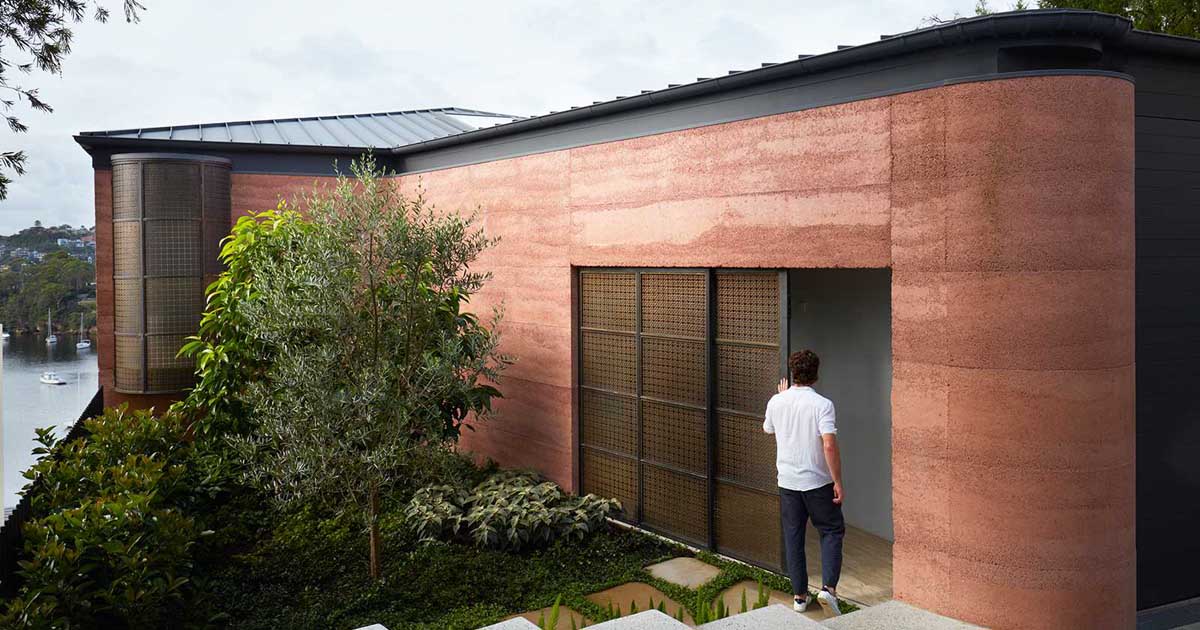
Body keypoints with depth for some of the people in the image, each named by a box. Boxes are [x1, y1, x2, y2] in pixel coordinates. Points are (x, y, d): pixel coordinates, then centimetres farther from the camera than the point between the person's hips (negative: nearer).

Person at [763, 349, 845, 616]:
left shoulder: (776, 402, -1)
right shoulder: (822, 404, -15)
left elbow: (768, 429, 20)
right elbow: (829, 445, -22)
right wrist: (838, 482, -14)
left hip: (787, 481, 4)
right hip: (818, 482, -3)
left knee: (793, 537, 12)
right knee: (832, 531, 12)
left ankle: (800, 596, 16)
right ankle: (828, 587, -3)